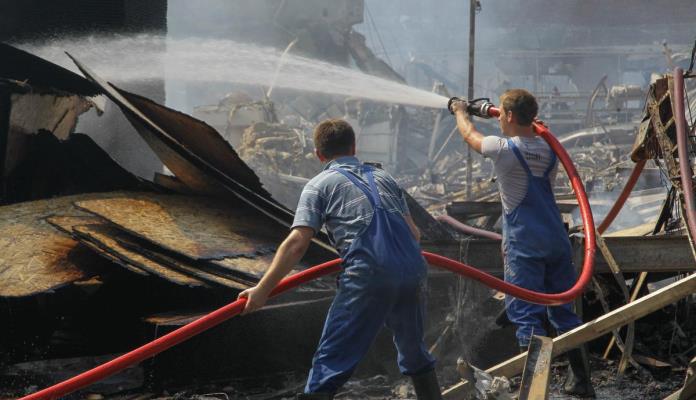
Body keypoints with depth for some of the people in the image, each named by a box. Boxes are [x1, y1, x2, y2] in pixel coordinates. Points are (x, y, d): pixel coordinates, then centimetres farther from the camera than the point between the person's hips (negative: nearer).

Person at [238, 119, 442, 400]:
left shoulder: (319, 185, 11)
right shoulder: (383, 177, 25)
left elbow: (297, 243, -1)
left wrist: (262, 290, 0)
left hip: (369, 275, -5)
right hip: (412, 271, 5)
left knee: (331, 361, -1)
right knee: (414, 352, 27)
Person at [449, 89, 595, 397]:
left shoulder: (503, 149, -9)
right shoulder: (549, 150, 6)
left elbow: (469, 135, 11)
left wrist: (460, 111, 29)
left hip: (524, 245, -6)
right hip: (557, 241, 6)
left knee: (526, 315, -6)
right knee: (563, 312, 14)